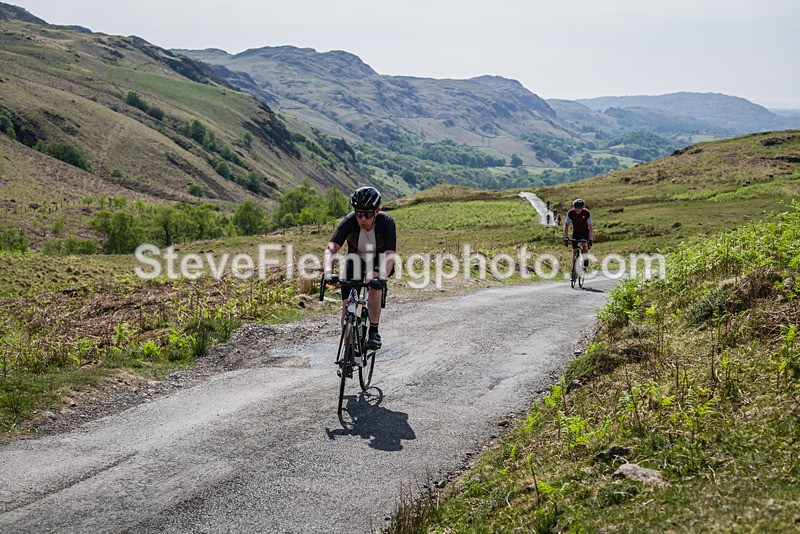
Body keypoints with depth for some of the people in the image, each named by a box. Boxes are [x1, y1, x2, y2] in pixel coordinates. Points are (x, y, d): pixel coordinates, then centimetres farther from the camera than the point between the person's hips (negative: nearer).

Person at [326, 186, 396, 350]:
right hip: (355, 260, 2)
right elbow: (331, 247, -36)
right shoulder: (349, 220, -28)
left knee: (374, 284, -34)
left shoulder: (386, 222, -31)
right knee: (347, 305, -10)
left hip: (377, 261, -2)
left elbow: (389, 254, -40)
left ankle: (374, 333, -20)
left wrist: (383, 278, -58)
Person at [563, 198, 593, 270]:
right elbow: (566, 225, -14)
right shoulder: (570, 213, -21)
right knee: (574, 250, -3)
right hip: (576, 232, 2)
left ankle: (586, 262, -15)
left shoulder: (587, 213, -26)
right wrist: (565, 237, -24)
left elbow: (591, 227, -26)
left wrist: (591, 240, -35)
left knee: (584, 244, -30)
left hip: (585, 231, -2)